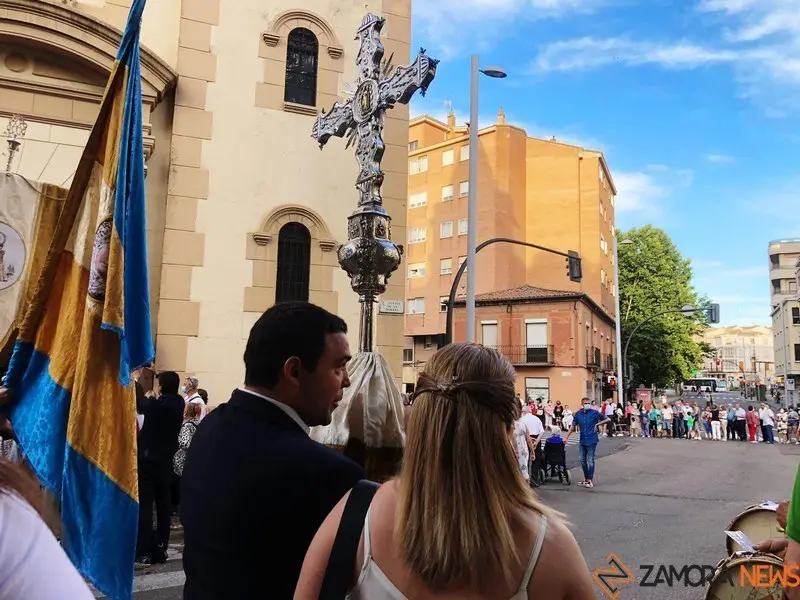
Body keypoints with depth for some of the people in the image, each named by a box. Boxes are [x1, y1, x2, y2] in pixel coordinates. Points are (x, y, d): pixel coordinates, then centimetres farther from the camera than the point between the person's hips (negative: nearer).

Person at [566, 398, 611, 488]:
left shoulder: (594, 413, -7)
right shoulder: (578, 414, 5)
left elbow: (608, 419, -2)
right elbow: (573, 426, 12)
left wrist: (597, 424, -9)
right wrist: (566, 437, 9)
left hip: (591, 441, -5)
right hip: (582, 440, 5)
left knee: (590, 461, -1)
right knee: (582, 460, 12)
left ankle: (590, 480, 8)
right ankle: (586, 478, 26)